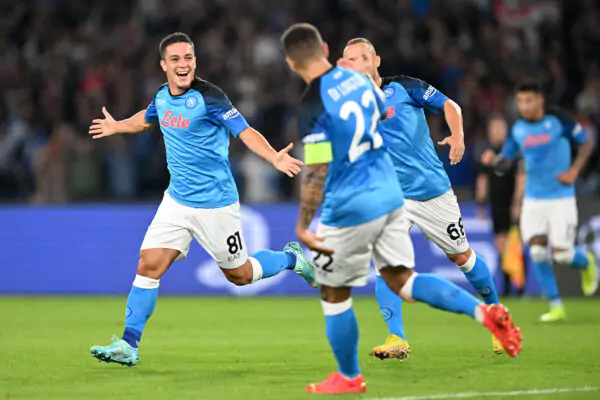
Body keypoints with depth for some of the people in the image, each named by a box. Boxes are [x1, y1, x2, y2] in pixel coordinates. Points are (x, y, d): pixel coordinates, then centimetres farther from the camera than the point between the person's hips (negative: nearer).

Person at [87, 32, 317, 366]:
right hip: (177, 200, 5)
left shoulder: (209, 97, -18)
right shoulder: (162, 97, 2)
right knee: (149, 266, -7)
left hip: (216, 204, -5)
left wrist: (275, 158, -41)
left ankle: (291, 258, 36)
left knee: (240, 275, 8)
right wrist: (117, 127, 44)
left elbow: (245, 132, -23)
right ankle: (128, 345, -3)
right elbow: (147, 119, 27)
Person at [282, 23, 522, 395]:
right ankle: (483, 311, -3)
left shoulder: (313, 104, -20)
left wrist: (303, 227, -16)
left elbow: (317, 172, -22)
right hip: (389, 194, 7)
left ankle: (349, 378, 25)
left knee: (335, 294, 12)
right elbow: (386, 113, 20)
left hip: (350, 210, -7)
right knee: (402, 279, 14)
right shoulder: (357, 77, 2)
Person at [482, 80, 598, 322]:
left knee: (561, 254, -8)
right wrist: (493, 160, -17)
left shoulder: (559, 120, -8)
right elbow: (505, 163, 6)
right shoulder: (517, 129, 2)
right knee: (537, 251, -9)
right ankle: (556, 306, 3)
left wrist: (574, 170, -10)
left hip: (561, 198, -3)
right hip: (533, 200, 3)